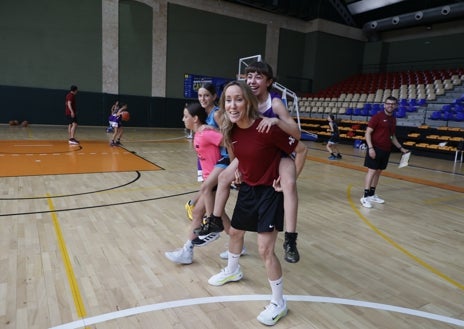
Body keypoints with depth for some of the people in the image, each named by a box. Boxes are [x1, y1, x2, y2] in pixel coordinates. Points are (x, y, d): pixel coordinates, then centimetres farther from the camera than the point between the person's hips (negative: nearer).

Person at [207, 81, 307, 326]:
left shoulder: (267, 128, -27)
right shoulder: (230, 131, -7)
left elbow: (301, 150, -16)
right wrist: (237, 171, 7)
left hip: (270, 191, -7)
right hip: (247, 188, 7)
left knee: (265, 248, -8)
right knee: (235, 232, 23)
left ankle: (278, 303, 14)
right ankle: (232, 271, 51)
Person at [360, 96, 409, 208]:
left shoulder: (393, 119, 13)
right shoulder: (377, 116, -9)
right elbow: (368, 133, -12)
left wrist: (401, 148, 19)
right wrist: (370, 148, -21)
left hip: (386, 150, 7)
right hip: (375, 149, -7)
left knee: (378, 172, 11)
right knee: (372, 171, -10)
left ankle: (372, 194, 21)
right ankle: (365, 197, -8)